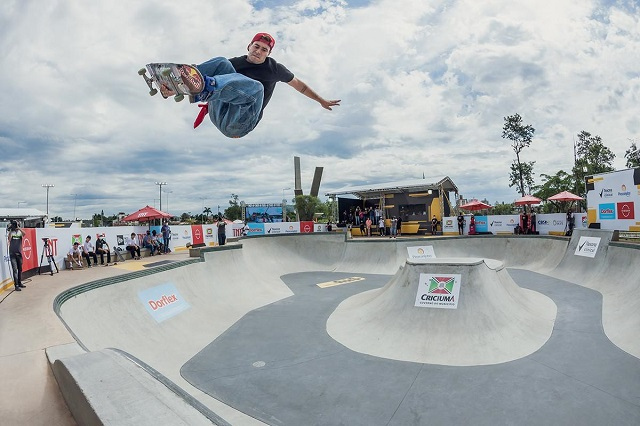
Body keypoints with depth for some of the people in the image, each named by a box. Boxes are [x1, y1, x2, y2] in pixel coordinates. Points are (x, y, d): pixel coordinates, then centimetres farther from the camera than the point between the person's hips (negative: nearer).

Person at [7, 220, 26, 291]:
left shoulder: (20, 232, 5)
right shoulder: (10, 232, 0)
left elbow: (24, 234, -18)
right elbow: (9, 239, -18)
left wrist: (18, 228, -24)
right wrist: (10, 230, -18)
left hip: (19, 253, 3)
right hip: (12, 254, -3)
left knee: (20, 269, 12)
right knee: (15, 269, -8)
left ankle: (19, 283, 25)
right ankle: (16, 285, -9)